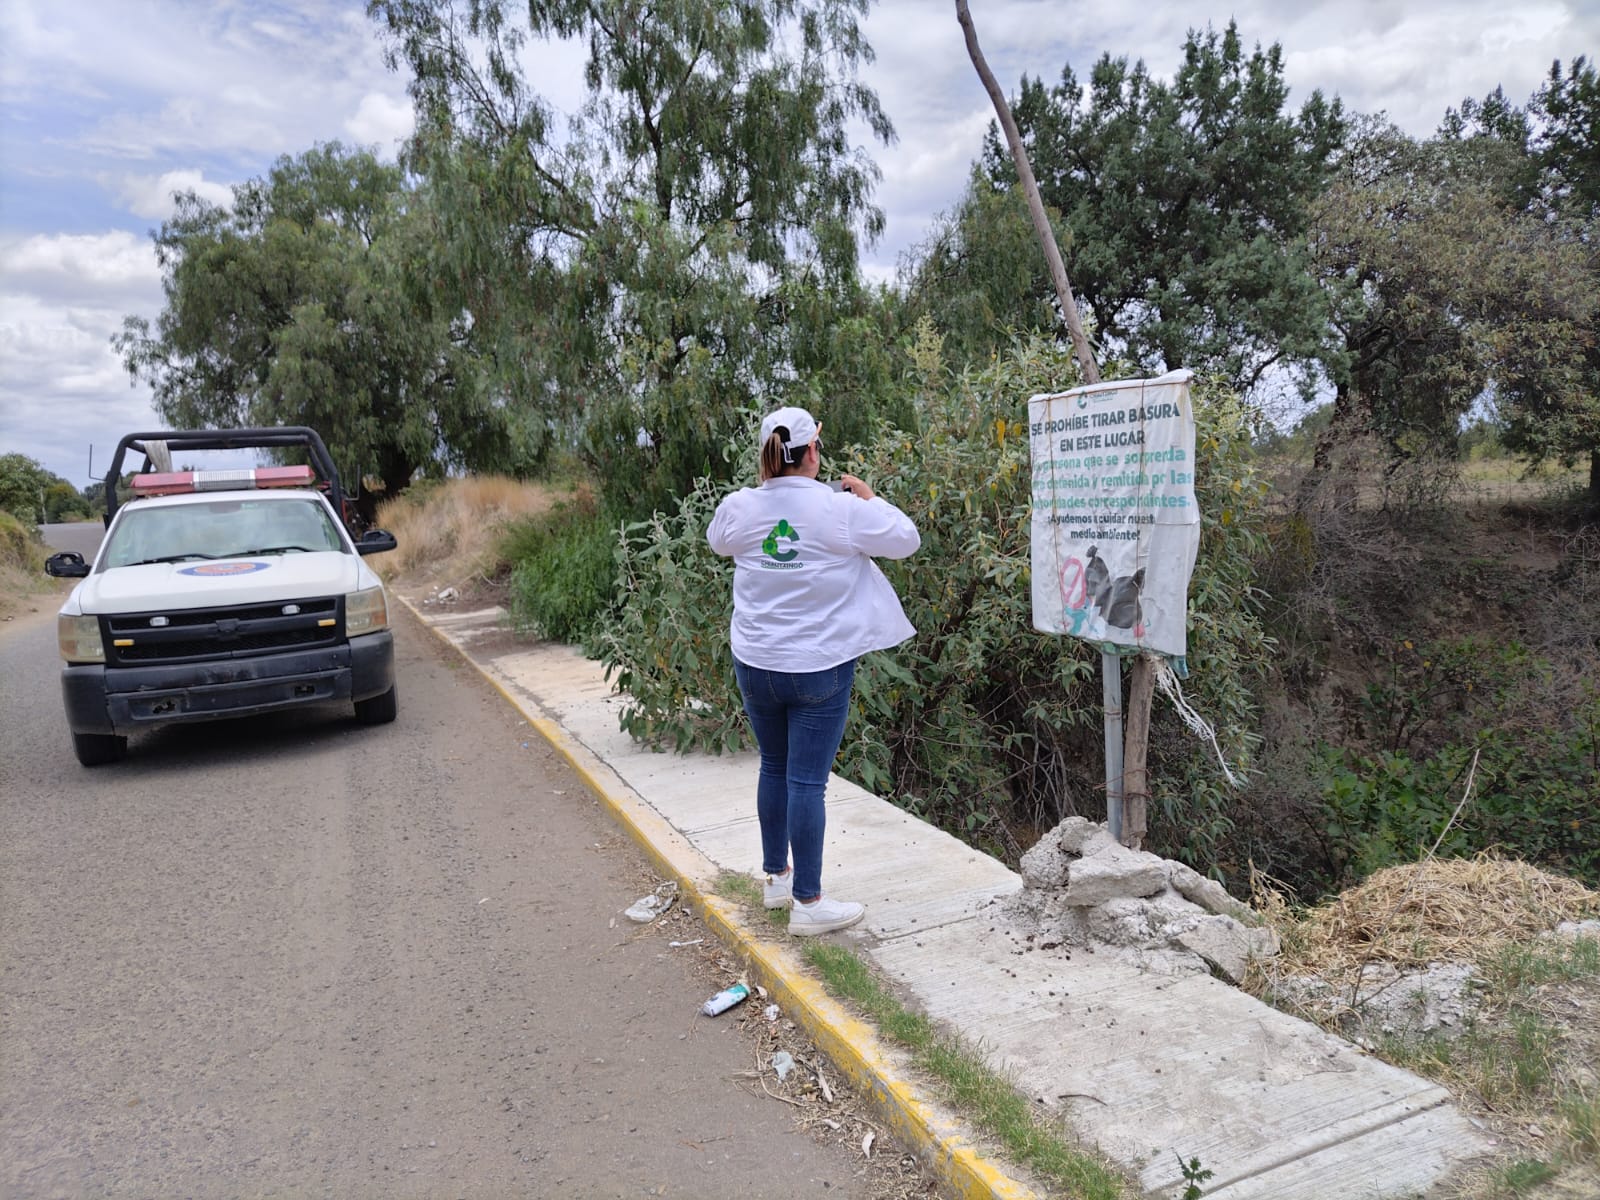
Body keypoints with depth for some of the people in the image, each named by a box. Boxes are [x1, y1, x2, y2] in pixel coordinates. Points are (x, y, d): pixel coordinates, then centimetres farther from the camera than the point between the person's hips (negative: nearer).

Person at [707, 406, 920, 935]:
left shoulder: (739, 507, -3)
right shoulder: (841, 508, -14)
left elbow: (716, 540, 20)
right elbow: (906, 539, -3)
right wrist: (868, 497, 10)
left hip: (755, 665, 4)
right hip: (819, 668, -4)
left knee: (774, 768, 19)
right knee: (806, 780, 0)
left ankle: (776, 876, 33)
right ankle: (807, 902, 10)